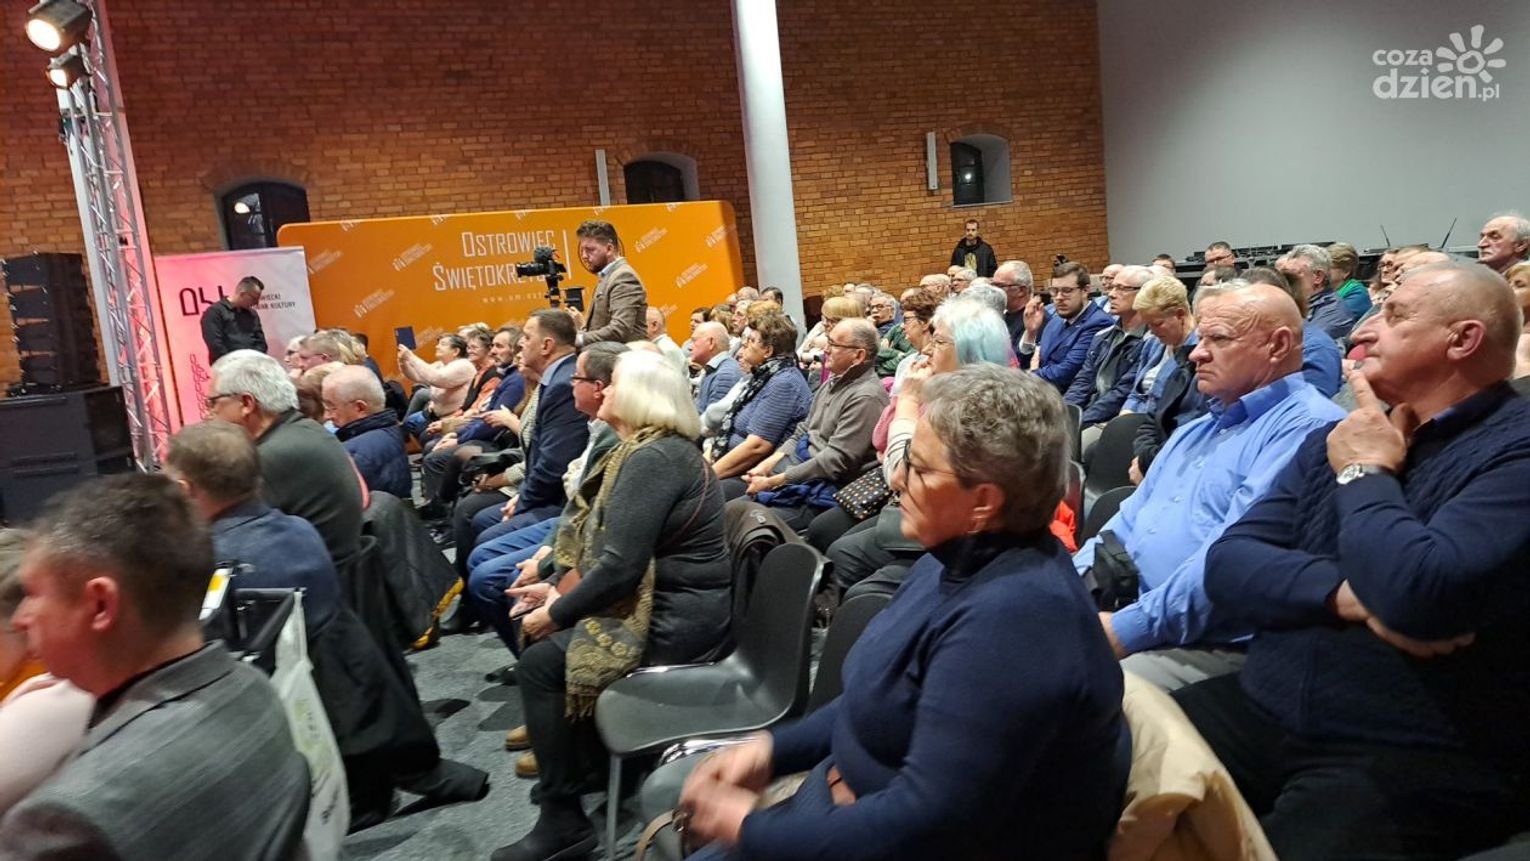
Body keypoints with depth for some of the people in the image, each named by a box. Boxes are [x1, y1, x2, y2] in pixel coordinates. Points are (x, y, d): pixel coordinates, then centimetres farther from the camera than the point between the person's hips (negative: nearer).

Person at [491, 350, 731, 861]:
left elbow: (619, 567, -27)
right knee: (537, 631, 14)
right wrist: (558, 587, 1)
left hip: (676, 618, -10)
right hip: (666, 600, 10)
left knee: (540, 662, -11)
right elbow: (598, 536, 13)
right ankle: (587, 752, 26)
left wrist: (555, 614, -14)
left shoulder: (651, 460, -22)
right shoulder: (648, 449, 12)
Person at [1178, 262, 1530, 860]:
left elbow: (1421, 595, -25)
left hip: (1414, 757, -5)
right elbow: (1228, 565, 3)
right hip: (1261, 712, 6)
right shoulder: (1338, 438, 12)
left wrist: (1365, 473, -9)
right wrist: (1349, 596, -14)